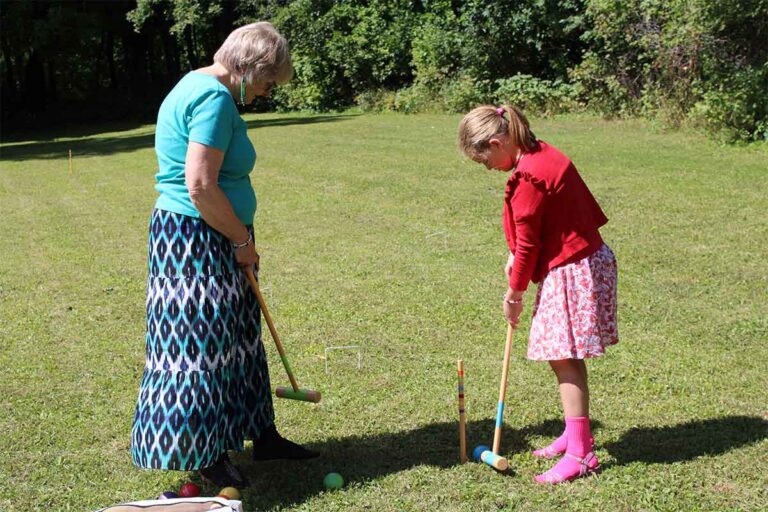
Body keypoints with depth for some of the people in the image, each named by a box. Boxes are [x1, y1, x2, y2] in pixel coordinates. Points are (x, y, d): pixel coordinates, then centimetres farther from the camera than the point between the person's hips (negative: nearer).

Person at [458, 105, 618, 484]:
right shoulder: (544, 155, 9)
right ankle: (576, 434, 30)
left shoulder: (528, 178, -21)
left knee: (564, 360, -5)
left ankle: (580, 453, 1)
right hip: (587, 258, 10)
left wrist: (515, 293, -2)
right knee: (565, 357, 17)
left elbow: (527, 244, -14)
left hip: (571, 271, -10)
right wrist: (516, 256, 6)